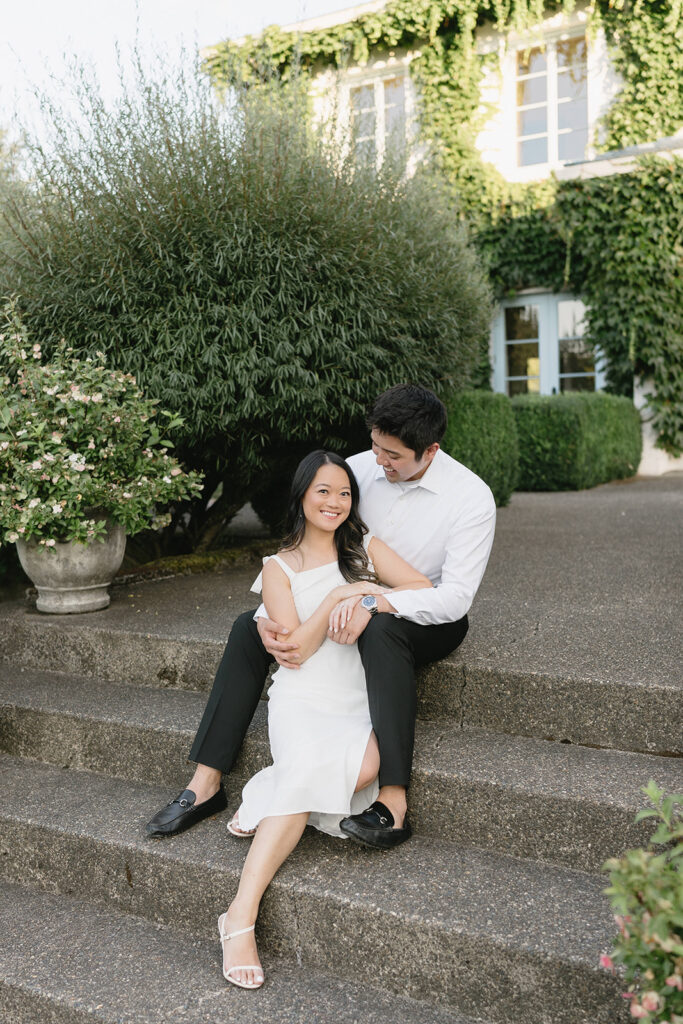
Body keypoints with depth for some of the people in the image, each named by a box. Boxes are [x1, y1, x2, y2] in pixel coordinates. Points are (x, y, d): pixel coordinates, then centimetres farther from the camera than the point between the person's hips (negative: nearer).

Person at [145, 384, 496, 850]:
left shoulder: (471, 497, -18)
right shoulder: (357, 470, -8)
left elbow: (456, 597, -25)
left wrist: (376, 605, -41)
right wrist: (269, 618, -26)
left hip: (429, 618, -5)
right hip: (356, 607, 5)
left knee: (382, 631, -41)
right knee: (248, 627, -11)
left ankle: (393, 802, -41)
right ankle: (205, 785, -11)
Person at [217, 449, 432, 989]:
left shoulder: (367, 548, 15)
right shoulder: (280, 566, 11)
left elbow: (425, 588, 1)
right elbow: (295, 651, 0)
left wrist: (366, 599, -12)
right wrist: (335, 597, -10)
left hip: (358, 700, 2)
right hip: (302, 699, -2)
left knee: (365, 766, -35)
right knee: (311, 767, -35)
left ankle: (266, 802, -10)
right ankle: (241, 918, -32)